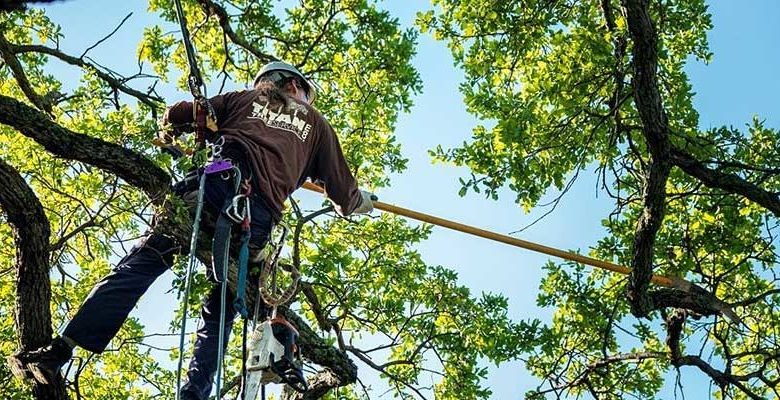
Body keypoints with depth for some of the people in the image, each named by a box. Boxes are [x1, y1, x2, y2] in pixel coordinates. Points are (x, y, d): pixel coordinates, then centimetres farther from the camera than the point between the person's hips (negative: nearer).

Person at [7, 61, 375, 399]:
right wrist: (360, 202, 49)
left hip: (215, 184, 0)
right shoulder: (316, 124, 29)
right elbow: (344, 195, 27)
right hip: (258, 218, 1)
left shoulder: (244, 99, 29)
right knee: (218, 315, 13)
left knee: (138, 265, -3)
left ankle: (59, 352, -15)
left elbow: (173, 115, 22)